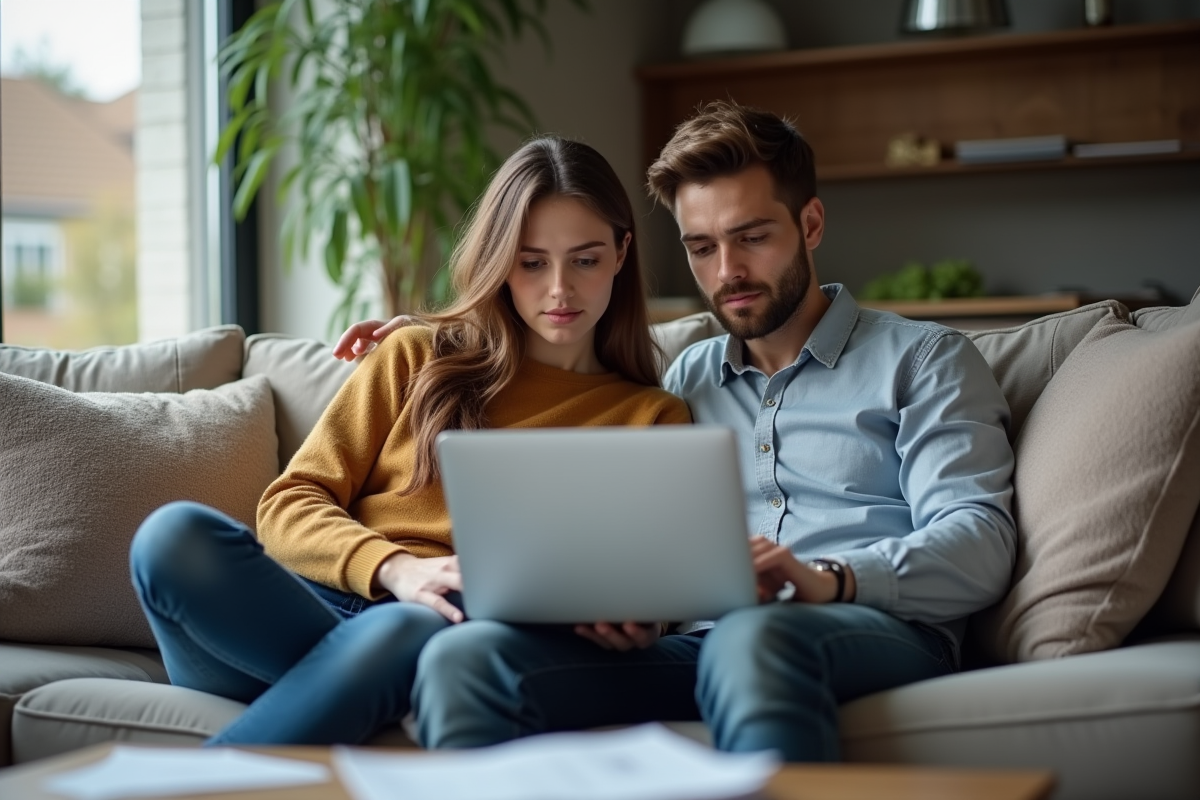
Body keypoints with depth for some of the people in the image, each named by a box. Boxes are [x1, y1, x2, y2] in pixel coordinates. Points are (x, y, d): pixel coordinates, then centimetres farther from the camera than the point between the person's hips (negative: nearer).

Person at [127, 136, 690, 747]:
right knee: (174, 534, -31)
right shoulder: (418, 359, 21)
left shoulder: (653, 419, 19)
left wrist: (624, 616, -18)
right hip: (319, 605, 2)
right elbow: (290, 502, 10)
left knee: (402, 633, -40)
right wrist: (397, 568, -12)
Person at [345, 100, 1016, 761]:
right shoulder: (690, 378, 30)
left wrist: (828, 579, -22)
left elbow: (980, 546, 0)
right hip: (701, 641, 4)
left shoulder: (925, 359, 14)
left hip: (877, 632, -3)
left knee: (752, 641, -42)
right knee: (464, 657, -26)